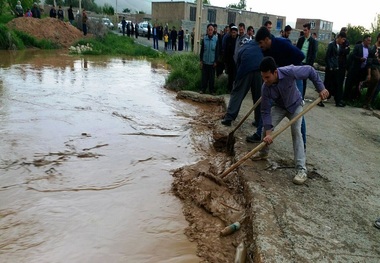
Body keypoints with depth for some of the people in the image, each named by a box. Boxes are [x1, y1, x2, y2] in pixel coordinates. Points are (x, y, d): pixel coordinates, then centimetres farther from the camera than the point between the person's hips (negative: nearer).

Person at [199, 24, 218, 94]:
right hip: (205, 61, 1)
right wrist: (201, 60, 2)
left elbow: (217, 51, 1)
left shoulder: (216, 39, -3)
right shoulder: (204, 39, -1)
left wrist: (215, 61, -1)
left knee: (212, 77, 7)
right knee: (204, 76, 5)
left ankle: (212, 90, 16)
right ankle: (203, 89, 15)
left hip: (212, 62, 0)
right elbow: (202, 50, 4)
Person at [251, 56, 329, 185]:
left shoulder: (289, 72, -37)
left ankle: (301, 170, -15)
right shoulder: (265, 88, -30)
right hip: (279, 106, 2)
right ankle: (263, 153, 22)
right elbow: (265, 111, -26)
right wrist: (268, 133, -32)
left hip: (295, 105, -2)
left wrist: (321, 88, -20)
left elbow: (310, 70, -20)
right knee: (266, 127, -9)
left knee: (296, 133, -14)